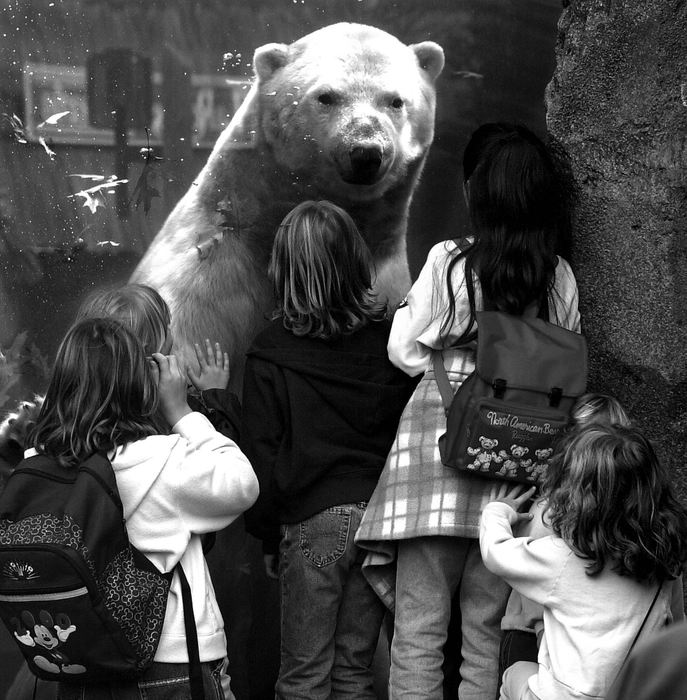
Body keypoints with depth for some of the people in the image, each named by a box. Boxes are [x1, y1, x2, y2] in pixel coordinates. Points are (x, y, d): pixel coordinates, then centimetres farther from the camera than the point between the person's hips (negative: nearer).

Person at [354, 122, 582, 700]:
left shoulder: (449, 262, -11)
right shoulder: (559, 276, 1)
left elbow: (406, 353, -2)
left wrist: (407, 303, 13)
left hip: (440, 457, -4)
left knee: (419, 632, 4)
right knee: (488, 633, 14)